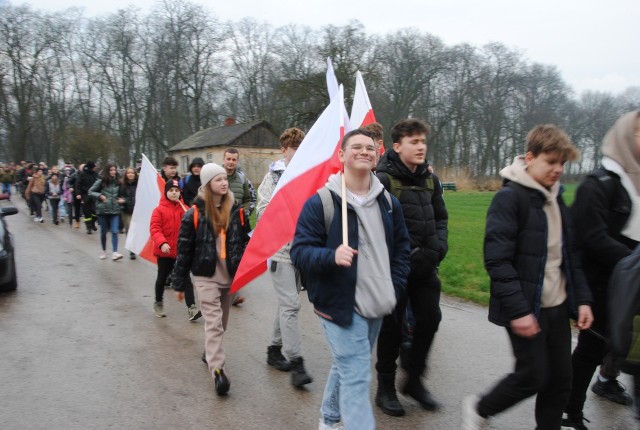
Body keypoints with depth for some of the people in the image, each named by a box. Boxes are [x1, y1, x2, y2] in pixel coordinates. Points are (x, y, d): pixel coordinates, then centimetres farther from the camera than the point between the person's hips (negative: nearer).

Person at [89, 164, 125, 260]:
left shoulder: (118, 183, 6)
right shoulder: (101, 182, -3)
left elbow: (121, 195, 20)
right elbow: (90, 192, 1)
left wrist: (122, 199, 0)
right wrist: (100, 196, -13)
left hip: (115, 211, 1)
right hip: (103, 210, -1)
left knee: (114, 232, -10)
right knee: (103, 232, 11)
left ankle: (115, 253, -14)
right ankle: (104, 251, 27)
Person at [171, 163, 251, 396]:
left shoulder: (237, 211, 1)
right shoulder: (195, 213, -8)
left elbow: (246, 243, 8)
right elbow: (184, 249, -4)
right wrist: (179, 283, -1)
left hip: (230, 276, 4)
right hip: (206, 276, -4)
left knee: (221, 322, 17)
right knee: (214, 322, -10)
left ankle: (210, 353, 40)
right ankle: (217, 370, -9)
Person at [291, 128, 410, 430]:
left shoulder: (388, 202, 6)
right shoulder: (321, 202, -12)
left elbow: (401, 246, 17)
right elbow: (299, 252, -13)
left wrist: (395, 288, 7)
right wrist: (332, 256, -32)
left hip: (376, 307, 7)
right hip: (339, 305, -6)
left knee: (347, 368, 21)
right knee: (356, 377, -7)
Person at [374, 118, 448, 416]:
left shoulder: (430, 180, 8)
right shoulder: (384, 179, -13)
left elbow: (440, 218, 16)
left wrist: (438, 248, -1)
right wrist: (409, 254, -18)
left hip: (425, 266, 6)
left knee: (430, 319, 9)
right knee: (392, 325, 5)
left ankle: (414, 379, 30)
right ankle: (385, 388, 24)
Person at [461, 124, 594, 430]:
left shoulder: (556, 198, 11)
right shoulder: (510, 197, -14)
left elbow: (570, 256, 16)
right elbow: (497, 260, -20)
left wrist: (582, 299, 8)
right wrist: (518, 310, -22)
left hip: (557, 306, 7)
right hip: (527, 309, -7)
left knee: (560, 378, 11)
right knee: (534, 375, 0)